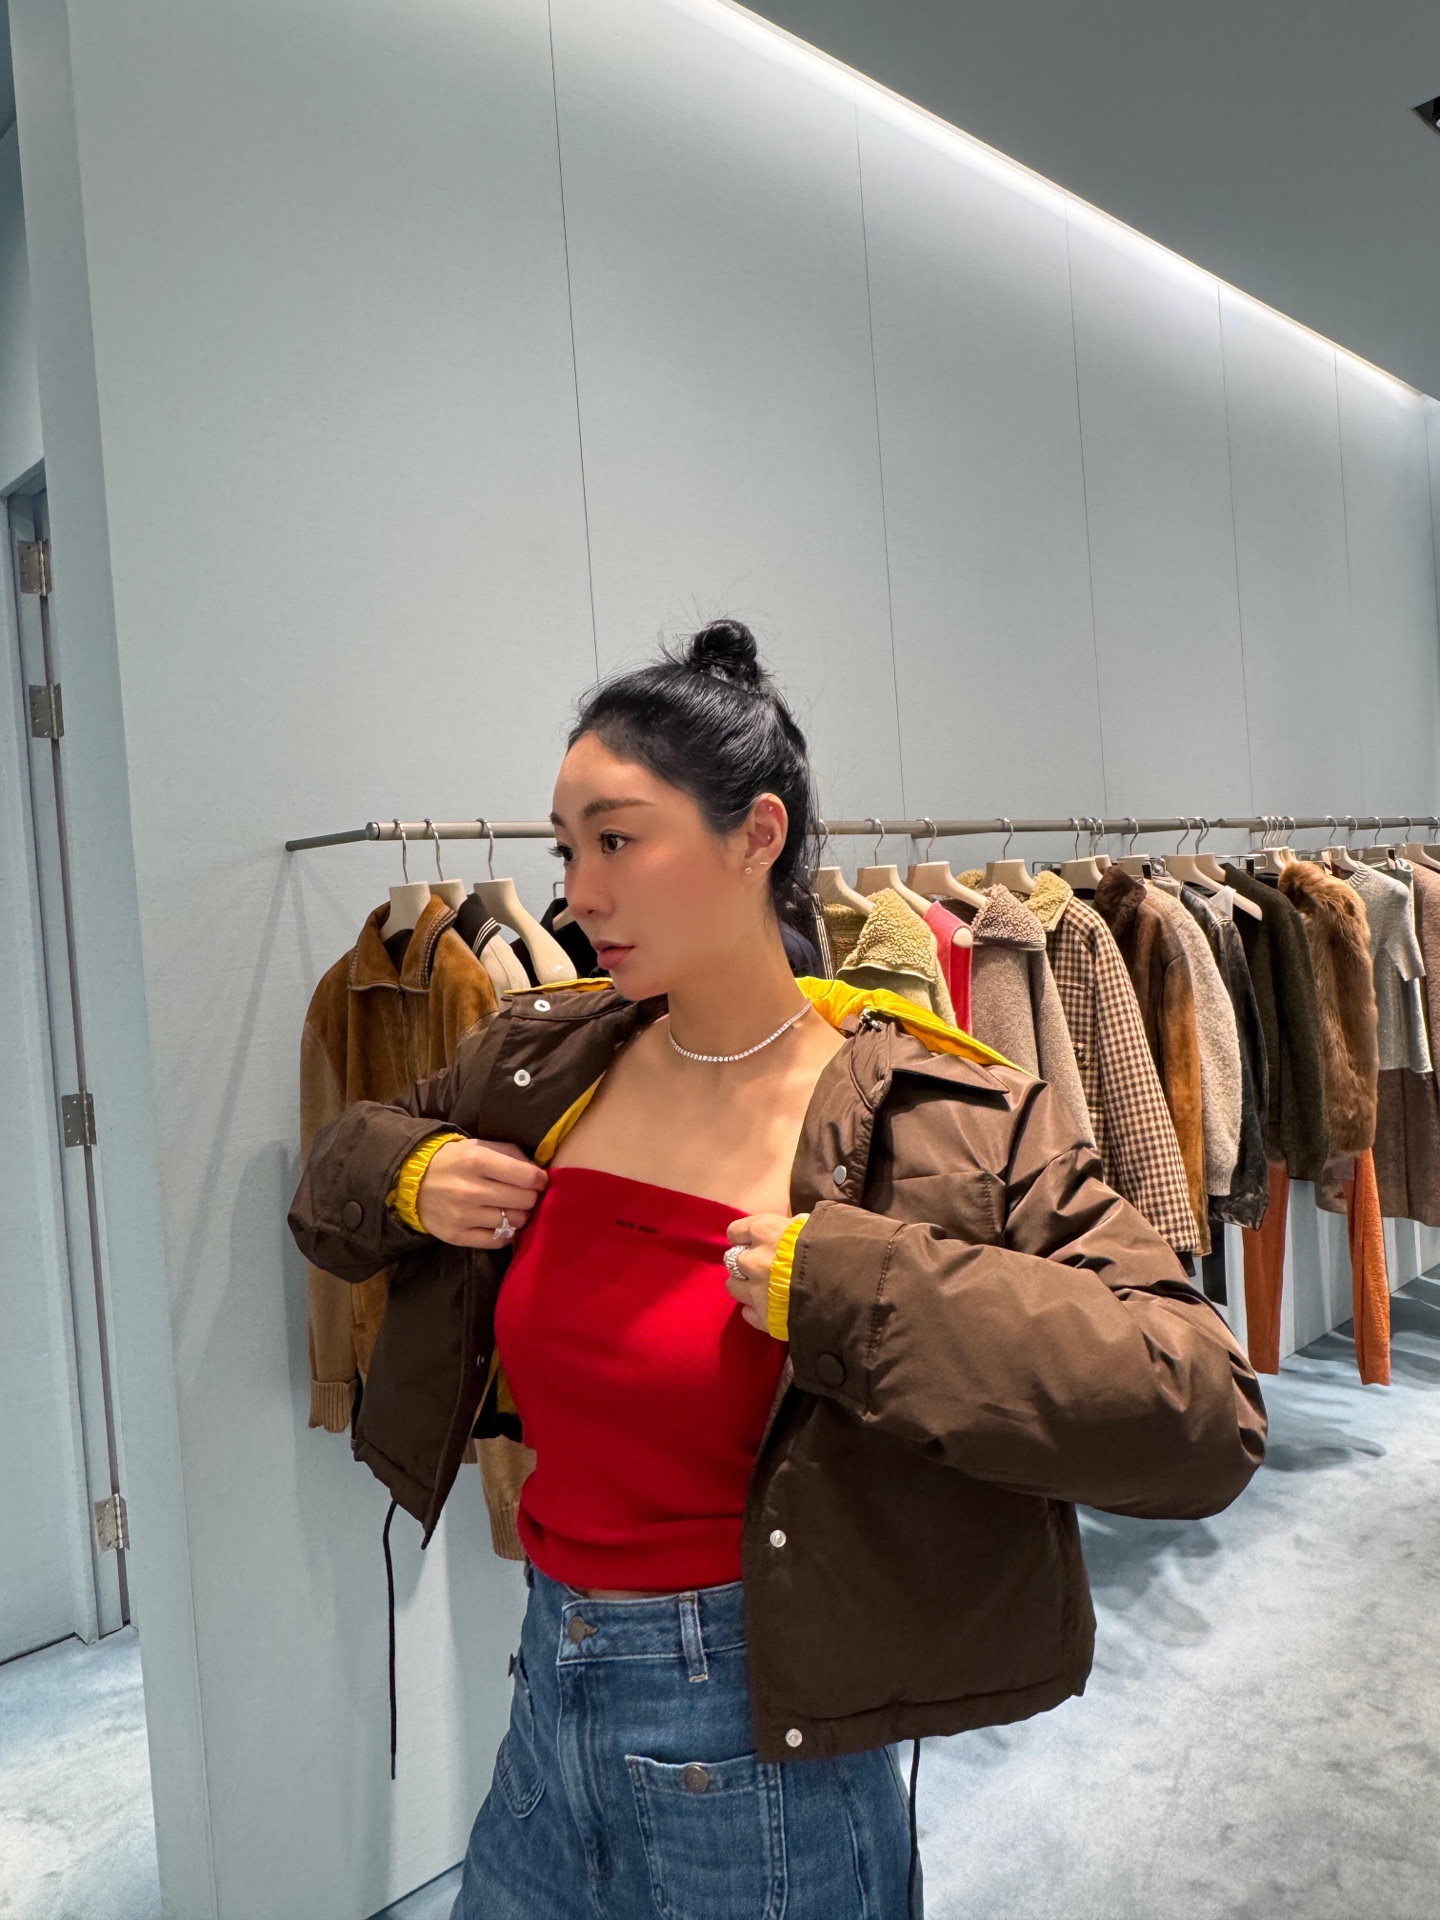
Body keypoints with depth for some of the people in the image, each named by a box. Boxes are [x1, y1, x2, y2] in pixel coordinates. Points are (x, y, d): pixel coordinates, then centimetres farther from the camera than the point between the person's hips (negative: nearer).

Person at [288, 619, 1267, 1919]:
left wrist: (850, 1288, -30)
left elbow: (1209, 1418, -24)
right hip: (550, 1699, 5)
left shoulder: (948, 1122, -19)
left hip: (769, 1753, -4)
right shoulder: (538, 1062, -3)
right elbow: (345, 1166, 15)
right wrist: (406, 1178, -8)